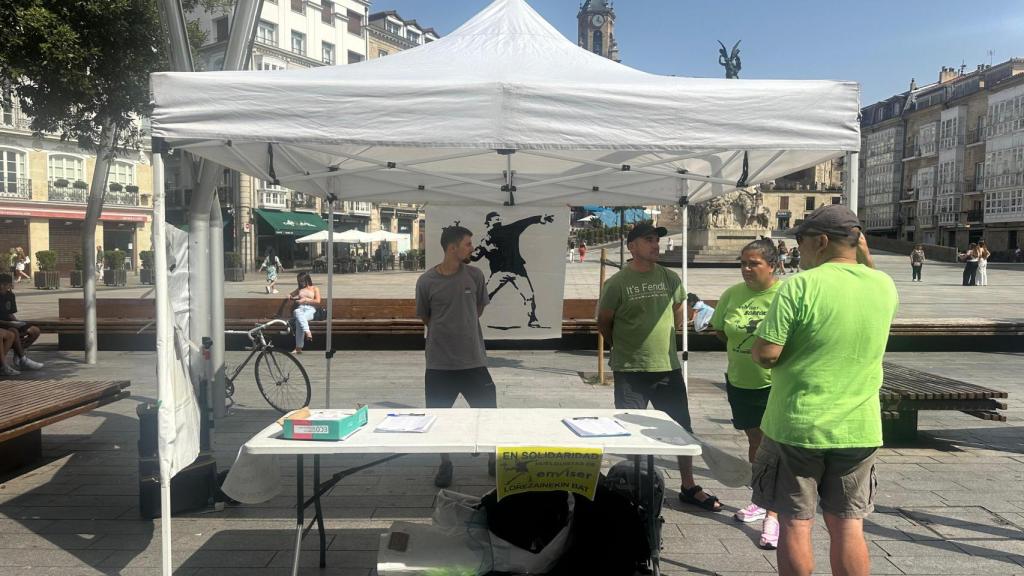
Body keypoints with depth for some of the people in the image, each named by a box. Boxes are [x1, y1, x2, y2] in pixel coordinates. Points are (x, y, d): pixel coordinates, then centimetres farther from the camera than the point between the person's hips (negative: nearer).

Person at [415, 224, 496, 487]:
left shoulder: (475, 275, -3)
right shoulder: (426, 281, -8)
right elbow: (425, 318, 7)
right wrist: (446, 333, 9)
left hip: (473, 359, 1)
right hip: (439, 362, -1)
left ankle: (495, 458, 28)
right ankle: (445, 464, 30)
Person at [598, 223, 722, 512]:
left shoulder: (670, 278, 3)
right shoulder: (617, 283, -9)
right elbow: (604, 323, 1)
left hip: (668, 367, 4)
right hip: (630, 371, -4)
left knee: (682, 429, 11)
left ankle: (689, 487, 28)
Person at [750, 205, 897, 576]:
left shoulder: (800, 286, -16)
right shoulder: (885, 286, 2)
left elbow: (766, 355, -18)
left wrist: (754, 347, 3)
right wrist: (864, 254, 17)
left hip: (797, 427, -5)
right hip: (859, 429, 5)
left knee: (795, 524, 8)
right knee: (848, 526, 14)